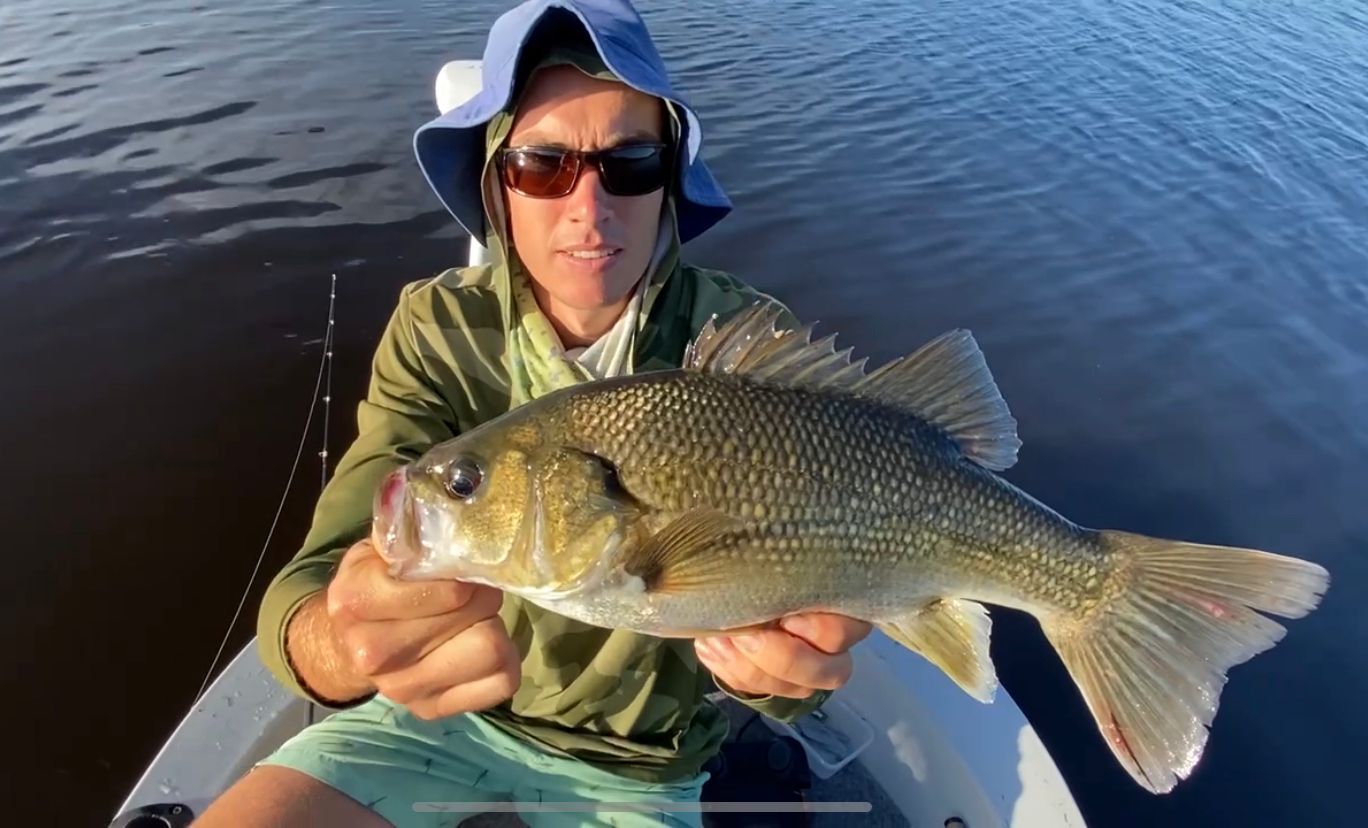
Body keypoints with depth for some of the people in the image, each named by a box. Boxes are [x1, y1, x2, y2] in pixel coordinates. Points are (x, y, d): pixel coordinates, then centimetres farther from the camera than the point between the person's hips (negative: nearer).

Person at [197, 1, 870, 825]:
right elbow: (304, 602, -23)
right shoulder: (438, 330, -15)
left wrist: (786, 663, -44)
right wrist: (345, 644, -46)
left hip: (632, 760, 1)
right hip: (437, 706, 0)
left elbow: (782, 600, -21)